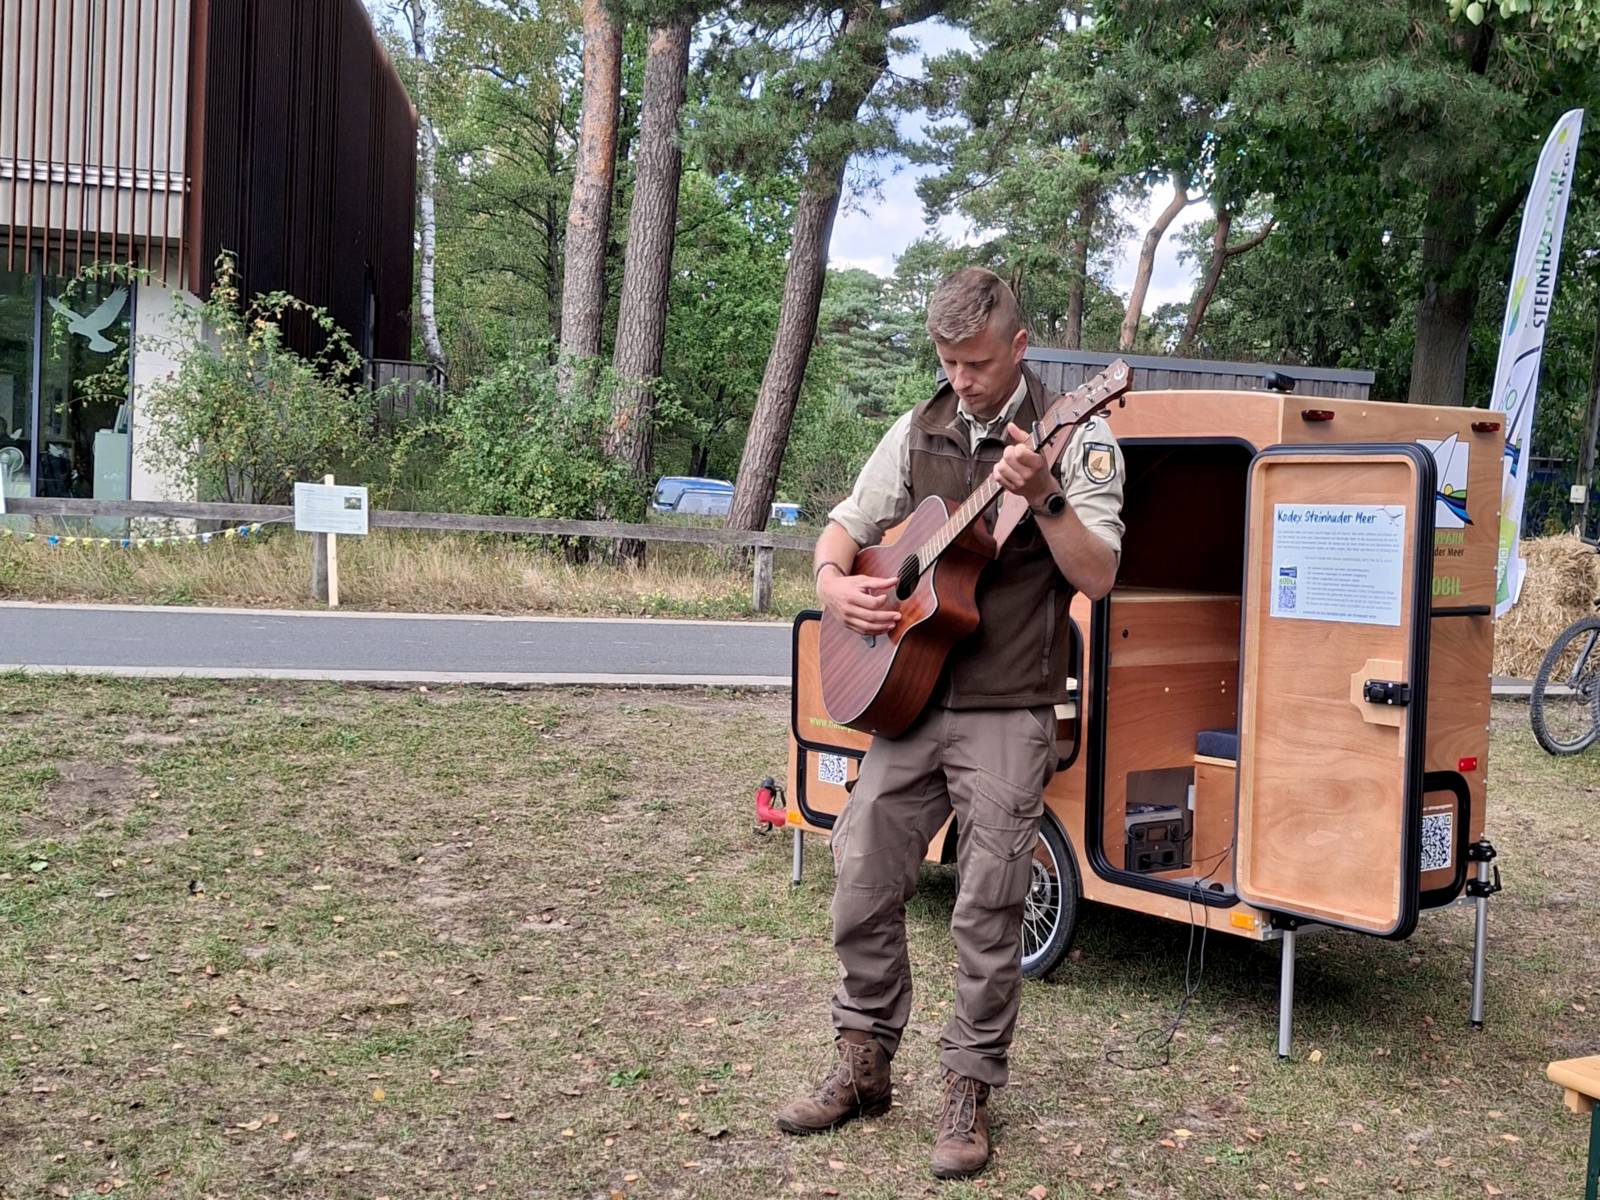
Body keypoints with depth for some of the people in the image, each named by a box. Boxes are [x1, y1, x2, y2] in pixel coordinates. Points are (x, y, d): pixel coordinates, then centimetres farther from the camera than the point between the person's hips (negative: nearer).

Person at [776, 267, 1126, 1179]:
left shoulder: (1075, 439, -4)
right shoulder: (916, 433, 10)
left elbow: (1098, 576, -10)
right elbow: (845, 527, 16)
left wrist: (1042, 496, -24)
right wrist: (834, 583, -5)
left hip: (1007, 715, -5)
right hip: (904, 698, 5)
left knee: (988, 912, 1)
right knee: (863, 883, 8)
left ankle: (970, 1090, 17)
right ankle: (864, 1064, 25)